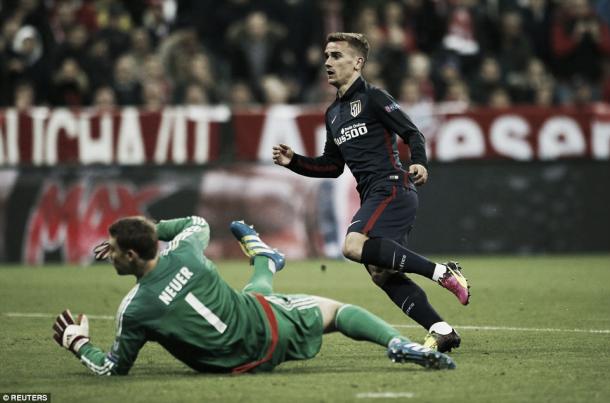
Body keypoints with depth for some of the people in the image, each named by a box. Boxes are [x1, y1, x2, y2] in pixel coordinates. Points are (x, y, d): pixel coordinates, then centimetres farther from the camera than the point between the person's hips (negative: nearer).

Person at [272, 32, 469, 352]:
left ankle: (441, 272, -24)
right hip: (372, 196, 9)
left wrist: (419, 163, -29)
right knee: (380, 273, 0)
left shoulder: (373, 97, -3)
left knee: (354, 245, -27)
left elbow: (412, 133, -10)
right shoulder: (333, 113, 21)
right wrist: (293, 161, 14)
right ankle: (441, 331, 2)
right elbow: (332, 166, 27)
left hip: (392, 189, -9)